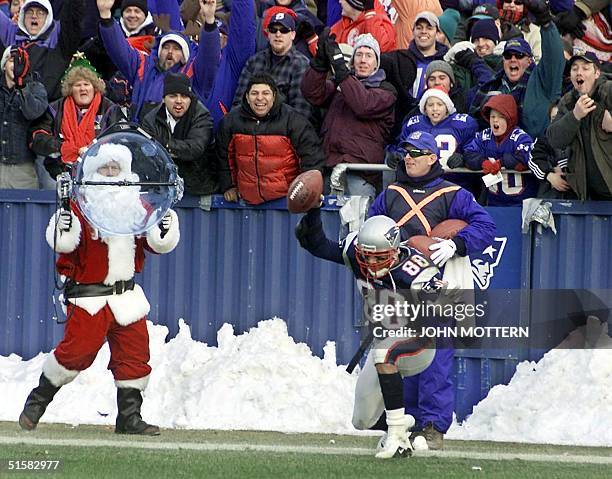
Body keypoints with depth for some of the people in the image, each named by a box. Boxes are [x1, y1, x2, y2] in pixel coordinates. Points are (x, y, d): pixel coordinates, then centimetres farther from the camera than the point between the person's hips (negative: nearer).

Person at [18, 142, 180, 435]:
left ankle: (129, 415, 11)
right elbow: (62, 243, -16)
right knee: (76, 351, -11)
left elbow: (160, 244, 8)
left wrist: (167, 227, -12)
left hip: (127, 296, 5)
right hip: (89, 295, -5)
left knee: (135, 354, 1)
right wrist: (63, 226, -36)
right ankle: (37, 402, 7)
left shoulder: (137, 206, 10)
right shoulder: (81, 205, -5)